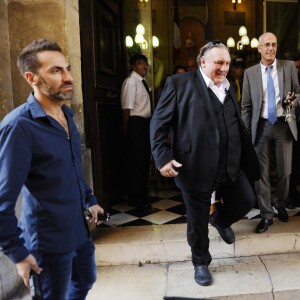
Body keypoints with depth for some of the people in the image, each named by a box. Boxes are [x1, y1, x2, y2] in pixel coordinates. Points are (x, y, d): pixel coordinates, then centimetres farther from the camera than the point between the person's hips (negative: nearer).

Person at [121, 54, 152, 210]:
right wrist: (127, 127, -15)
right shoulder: (131, 81, -12)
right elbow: (127, 107, -17)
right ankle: (135, 198, 11)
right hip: (136, 123, -9)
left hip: (145, 123, 9)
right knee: (136, 161, -2)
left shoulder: (142, 81, 15)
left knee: (145, 159, 16)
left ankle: (142, 194, 31)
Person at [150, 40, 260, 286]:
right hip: (196, 167, -5)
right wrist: (163, 157, -17)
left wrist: (248, 159, 18)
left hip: (230, 165, 6)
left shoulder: (228, 87, 13)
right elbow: (158, 123, -8)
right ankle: (201, 263, 34)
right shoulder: (180, 83, -6)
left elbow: (238, 125, 18)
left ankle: (220, 220, 44)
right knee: (197, 222, 9)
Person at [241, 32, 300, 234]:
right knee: (261, 172, 1)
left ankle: (280, 205, 35)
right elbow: (246, 105, 4)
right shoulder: (250, 73, 4)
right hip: (261, 126, 0)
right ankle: (267, 215, 13)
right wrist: (246, 131, -1)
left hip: (283, 125, 1)